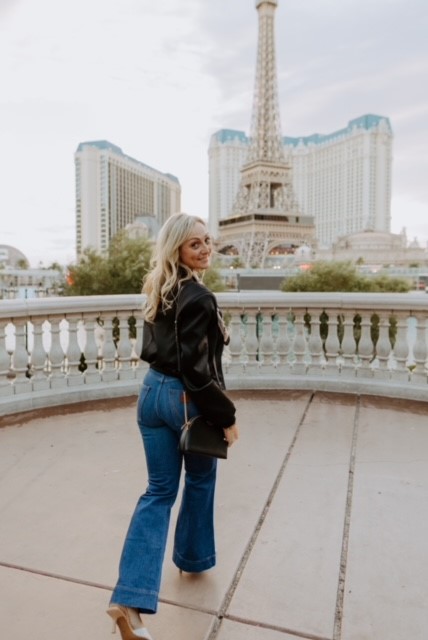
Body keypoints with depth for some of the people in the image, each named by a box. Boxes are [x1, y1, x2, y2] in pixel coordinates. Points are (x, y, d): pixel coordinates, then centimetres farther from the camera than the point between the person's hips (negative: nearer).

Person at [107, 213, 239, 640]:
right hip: (188, 400, -7)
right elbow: (198, 371, -23)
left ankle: (129, 599, 6)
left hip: (152, 392, 7)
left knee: (158, 492, 12)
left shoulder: (157, 291, 6)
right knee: (200, 481, 20)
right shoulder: (199, 297, -21)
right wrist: (226, 417, -15)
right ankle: (192, 558, 43)